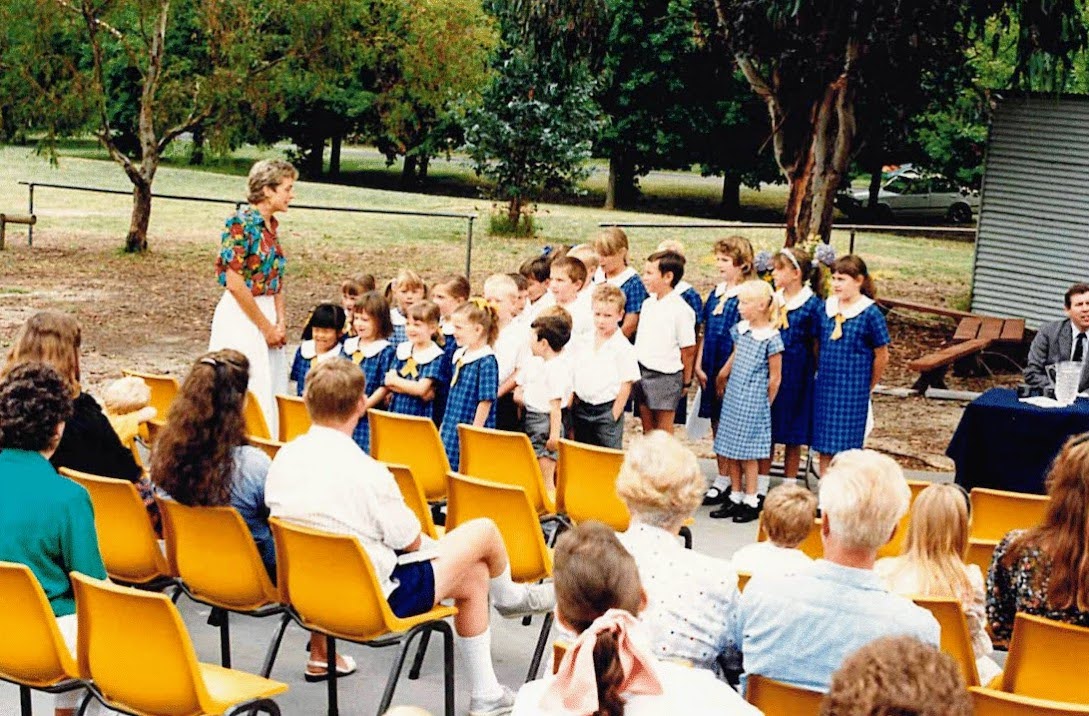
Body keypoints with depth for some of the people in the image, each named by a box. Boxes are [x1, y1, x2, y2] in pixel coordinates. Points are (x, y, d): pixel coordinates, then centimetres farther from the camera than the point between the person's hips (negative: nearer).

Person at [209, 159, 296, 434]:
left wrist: (280, 323, 1)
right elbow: (234, 283, -19)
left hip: (267, 314, 8)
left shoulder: (271, 226, 11)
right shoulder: (240, 223, -15)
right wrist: (266, 327, -14)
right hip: (241, 316, -8)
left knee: (272, 390, 10)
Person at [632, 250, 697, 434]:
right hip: (643, 371, 7)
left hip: (666, 376, -7)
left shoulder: (680, 309, -14)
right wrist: (638, 369, 11)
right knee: (647, 426, 15)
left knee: (664, 430, 2)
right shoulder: (648, 303, 8)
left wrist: (686, 381, -4)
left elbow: (688, 349, -10)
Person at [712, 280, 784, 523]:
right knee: (730, 450, 9)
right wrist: (721, 377, 23)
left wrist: (765, 404, -1)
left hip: (753, 401, -7)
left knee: (748, 452, -1)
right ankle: (735, 498, 19)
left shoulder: (770, 337, -14)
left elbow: (775, 378, -8)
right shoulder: (740, 329, 5)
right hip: (733, 398, 7)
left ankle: (751, 502, 8)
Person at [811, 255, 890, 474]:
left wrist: (868, 387, 5)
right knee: (824, 446, 9)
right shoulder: (826, 307, 4)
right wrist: (822, 372, 14)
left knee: (846, 447, 0)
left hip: (853, 389, -5)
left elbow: (881, 356, -3)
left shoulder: (870, 313, -10)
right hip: (825, 386, 5)